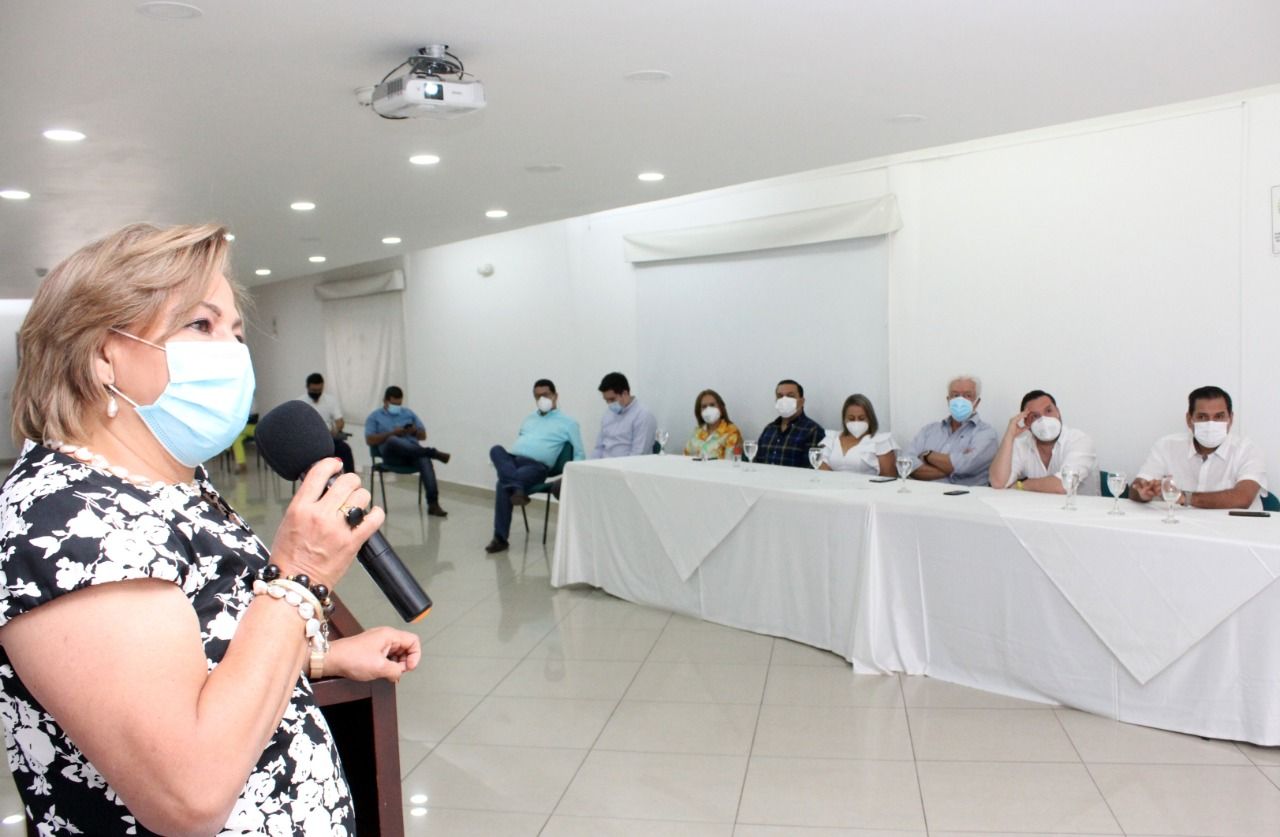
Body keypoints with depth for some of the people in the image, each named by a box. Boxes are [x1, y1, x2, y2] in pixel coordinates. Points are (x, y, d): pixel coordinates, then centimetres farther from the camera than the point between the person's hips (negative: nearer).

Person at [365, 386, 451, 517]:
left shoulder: (409, 413, 24)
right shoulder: (374, 416, 15)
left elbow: (423, 436, 21)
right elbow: (370, 440, 0)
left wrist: (415, 431, -2)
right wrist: (391, 433, -11)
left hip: (412, 452, 2)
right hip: (391, 454, -2)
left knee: (425, 460, -34)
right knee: (392, 440, -39)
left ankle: (433, 504, -44)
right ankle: (433, 452, -37)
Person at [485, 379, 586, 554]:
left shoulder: (567, 423, 11)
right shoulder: (528, 419, 30)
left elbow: (579, 454, 8)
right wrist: (499, 461, 17)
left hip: (536, 465, -6)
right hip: (511, 459, 6)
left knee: (503, 483, -34)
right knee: (496, 449, -29)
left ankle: (500, 538, -30)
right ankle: (516, 489, -44)